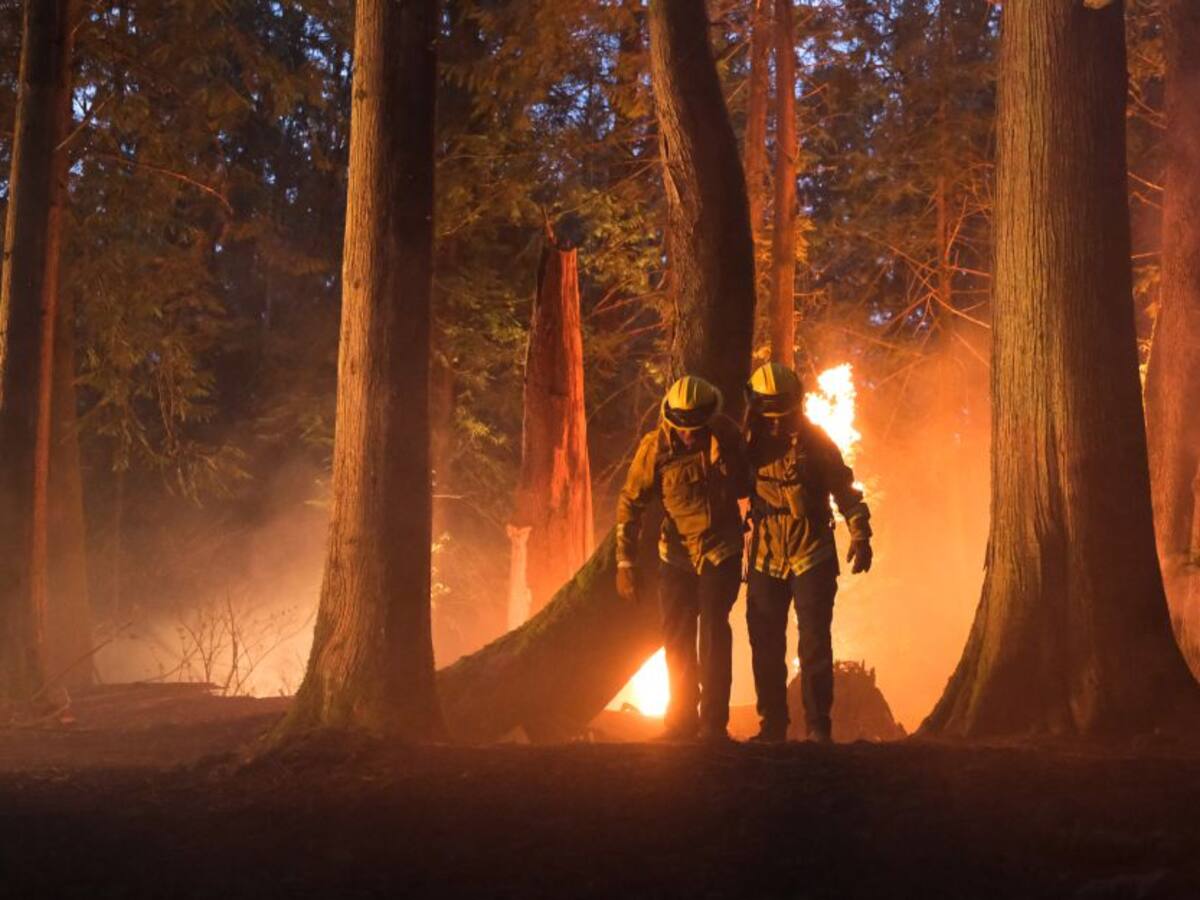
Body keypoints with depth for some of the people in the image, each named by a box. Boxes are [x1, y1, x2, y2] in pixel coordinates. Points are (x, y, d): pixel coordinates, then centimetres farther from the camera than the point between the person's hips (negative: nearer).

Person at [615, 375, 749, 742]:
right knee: (677, 639, 6)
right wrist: (625, 562, -11)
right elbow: (630, 504, -8)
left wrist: (722, 454, -13)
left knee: (713, 630, -13)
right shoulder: (654, 447, -14)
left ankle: (714, 722, -8)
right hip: (677, 553, 1)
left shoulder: (726, 434, -9)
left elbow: (743, 488, 2)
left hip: (721, 550, -1)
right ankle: (682, 722, 20)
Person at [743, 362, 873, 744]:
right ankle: (772, 725, 15)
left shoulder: (814, 440, -3)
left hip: (812, 556, -3)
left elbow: (844, 488, -1)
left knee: (814, 642, -6)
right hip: (765, 558, 3)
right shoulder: (749, 440, 3)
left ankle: (818, 726, -1)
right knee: (765, 645, 5)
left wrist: (860, 535, -7)